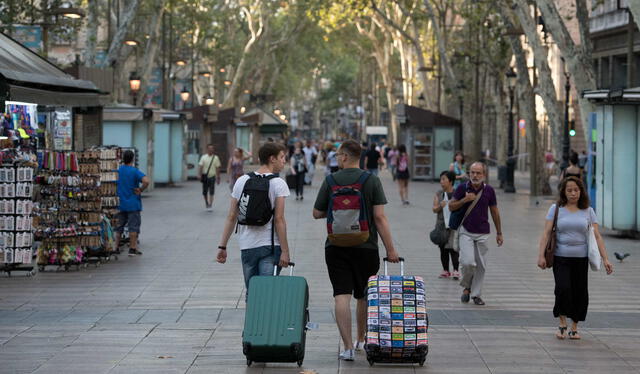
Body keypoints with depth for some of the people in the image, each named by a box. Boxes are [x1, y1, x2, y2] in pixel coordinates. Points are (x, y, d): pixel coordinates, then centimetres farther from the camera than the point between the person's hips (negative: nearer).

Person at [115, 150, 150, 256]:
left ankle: (116, 247, 15)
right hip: (133, 204, -5)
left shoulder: (117, 171, 3)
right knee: (133, 226, 1)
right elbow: (146, 181, -27)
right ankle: (133, 249, 0)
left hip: (120, 204, 5)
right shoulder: (134, 171, -13)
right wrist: (140, 190, -13)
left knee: (119, 227, 13)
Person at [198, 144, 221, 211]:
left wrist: (218, 178, 4)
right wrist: (200, 175, -13)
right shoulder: (203, 157, 3)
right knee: (205, 192, 7)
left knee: (211, 193, -6)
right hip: (205, 177, 1)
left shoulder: (215, 158, 3)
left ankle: (210, 205, -2)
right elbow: (200, 167, -1)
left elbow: (217, 168, 5)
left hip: (212, 177, -1)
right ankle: (206, 203, 31)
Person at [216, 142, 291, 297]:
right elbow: (279, 219, -12)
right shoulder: (278, 184, -7)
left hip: (246, 246, 4)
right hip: (270, 246, -4)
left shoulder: (241, 181, 7)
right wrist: (285, 251, -10)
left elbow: (231, 217, 6)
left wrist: (222, 246, 9)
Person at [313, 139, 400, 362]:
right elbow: (379, 217, -9)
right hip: (366, 247, 1)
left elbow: (317, 214, 4)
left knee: (342, 296, -3)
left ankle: (348, 347, -12)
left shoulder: (330, 181, -2)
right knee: (364, 296, 17)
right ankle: (362, 341, 33)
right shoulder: (372, 181, -4)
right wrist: (390, 249, -6)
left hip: (336, 247, -1)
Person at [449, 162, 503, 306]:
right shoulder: (463, 188, -4)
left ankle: (476, 294, 14)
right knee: (468, 262, -15)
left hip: (483, 233, 2)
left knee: (481, 265, 2)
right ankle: (466, 286, 11)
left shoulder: (489, 190, 0)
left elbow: (495, 212, 10)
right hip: (466, 231, -2)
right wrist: (465, 199, -15)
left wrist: (499, 233, 13)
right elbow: (451, 206, 2)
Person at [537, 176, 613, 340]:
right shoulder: (556, 209, 3)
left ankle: (574, 327, 15)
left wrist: (605, 259, -4)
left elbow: (597, 236, 4)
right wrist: (541, 256, -11)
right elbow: (546, 233, -1)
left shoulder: (588, 211, 7)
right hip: (560, 258, -2)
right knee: (563, 288, -17)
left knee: (580, 293, 1)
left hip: (581, 259, 2)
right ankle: (562, 324, -1)